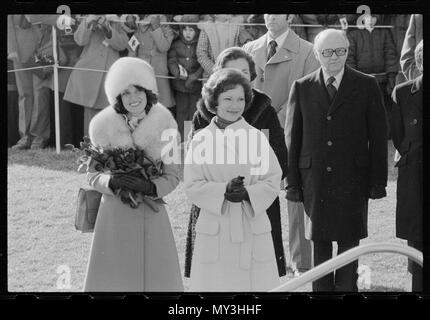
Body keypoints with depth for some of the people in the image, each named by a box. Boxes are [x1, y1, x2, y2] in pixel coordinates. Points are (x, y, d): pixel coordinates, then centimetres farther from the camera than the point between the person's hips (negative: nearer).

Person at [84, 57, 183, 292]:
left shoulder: (163, 125, -3)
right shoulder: (105, 126, -6)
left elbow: (172, 177, 0)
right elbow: (92, 175, 0)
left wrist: (148, 187, -20)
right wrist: (111, 182, -21)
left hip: (152, 216, 1)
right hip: (115, 214, -1)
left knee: (156, 277, 4)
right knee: (113, 277, 2)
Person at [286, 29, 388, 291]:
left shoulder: (367, 86, 2)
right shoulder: (302, 88, 5)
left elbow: (378, 137, 2)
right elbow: (293, 138, 5)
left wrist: (378, 181, -3)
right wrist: (292, 182, 1)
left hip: (352, 179, -1)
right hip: (315, 178, 1)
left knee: (349, 240, 2)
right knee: (319, 241, 7)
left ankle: (346, 287, 12)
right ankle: (321, 289, 17)